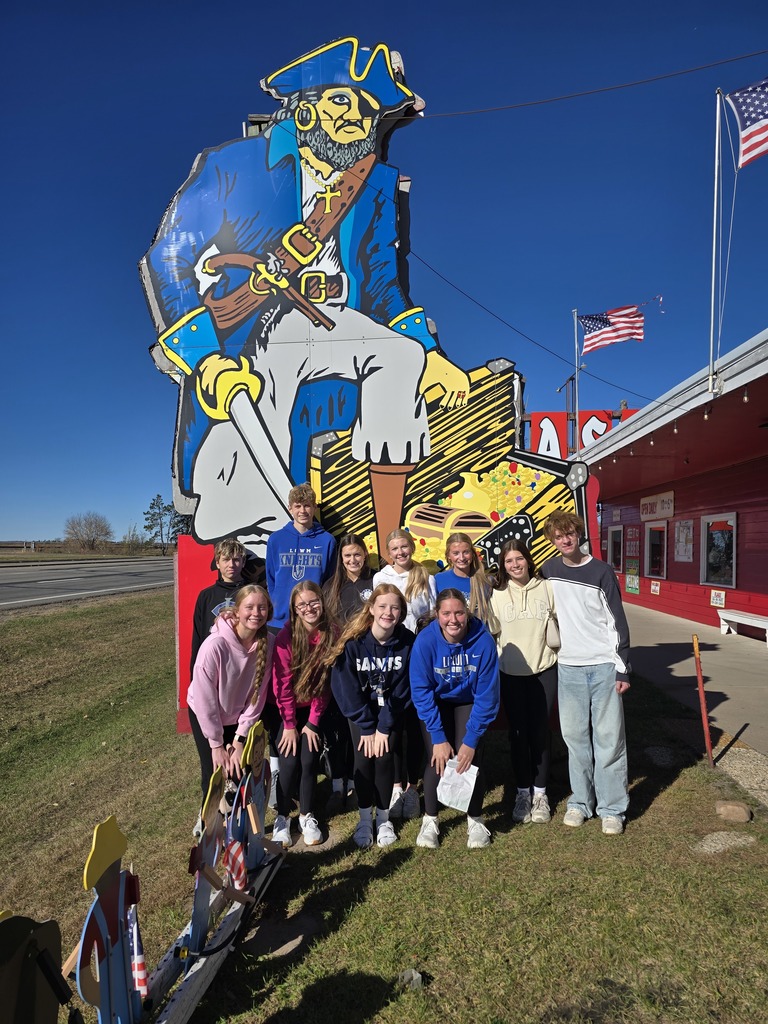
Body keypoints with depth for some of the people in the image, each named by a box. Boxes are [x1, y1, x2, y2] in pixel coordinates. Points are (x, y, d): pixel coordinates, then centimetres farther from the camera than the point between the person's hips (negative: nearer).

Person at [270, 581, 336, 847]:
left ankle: (306, 816, 16)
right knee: (289, 762, -10)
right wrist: (289, 724, -11)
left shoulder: (330, 635, -12)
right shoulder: (285, 637, -18)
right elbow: (282, 684, -14)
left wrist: (313, 722, -6)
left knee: (310, 760, -8)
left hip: (313, 709, 2)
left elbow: (325, 682, -7)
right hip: (286, 709, -1)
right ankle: (282, 818, 13)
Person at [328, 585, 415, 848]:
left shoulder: (407, 642, -20)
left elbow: (401, 688, -12)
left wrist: (384, 727, -13)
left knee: (384, 756, -10)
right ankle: (365, 818, 12)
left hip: (390, 707, 1)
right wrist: (366, 727, -14)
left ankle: (383, 818, 13)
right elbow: (346, 687, -17)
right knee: (363, 757, -10)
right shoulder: (353, 641, -24)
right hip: (359, 708, -1)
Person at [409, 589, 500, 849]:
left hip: (469, 703, 0)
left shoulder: (483, 640, -28)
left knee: (471, 757, -11)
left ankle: (475, 821, 13)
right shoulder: (425, 640, -28)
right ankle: (430, 820, 12)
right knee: (437, 758, -11)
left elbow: (487, 694, -21)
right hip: (436, 703, 0)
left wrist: (471, 740, -20)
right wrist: (438, 738, -21)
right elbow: (421, 691, -21)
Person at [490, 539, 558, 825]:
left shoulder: (545, 588, 0)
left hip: (543, 671, 0)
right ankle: (523, 791, 23)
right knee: (518, 733, 7)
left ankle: (540, 793, 22)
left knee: (540, 732, 6)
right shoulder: (497, 594, 2)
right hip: (510, 673, 1)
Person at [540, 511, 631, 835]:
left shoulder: (601, 571, -5)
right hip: (568, 666, 3)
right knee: (575, 736, 8)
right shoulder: (548, 570, 4)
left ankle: (612, 808, 13)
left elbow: (618, 622, -4)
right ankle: (580, 801, 21)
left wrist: (623, 668, -6)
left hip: (603, 666, -3)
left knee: (609, 737, 2)